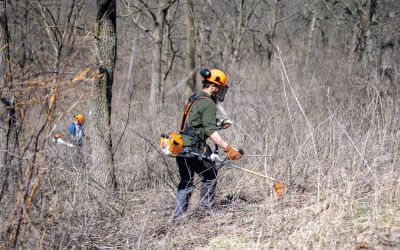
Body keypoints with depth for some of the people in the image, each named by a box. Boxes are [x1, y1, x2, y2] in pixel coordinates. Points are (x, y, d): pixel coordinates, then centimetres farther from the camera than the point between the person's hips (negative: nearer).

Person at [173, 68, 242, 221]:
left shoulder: (193, 99, 19)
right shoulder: (208, 103, -11)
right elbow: (210, 131, -20)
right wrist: (228, 148, -24)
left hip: (181, 147, 9)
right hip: (194, 148, -9)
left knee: (186, 181, 14)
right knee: (210, 176, 5)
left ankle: (179, 214, 10)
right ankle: (206, 209, 8)